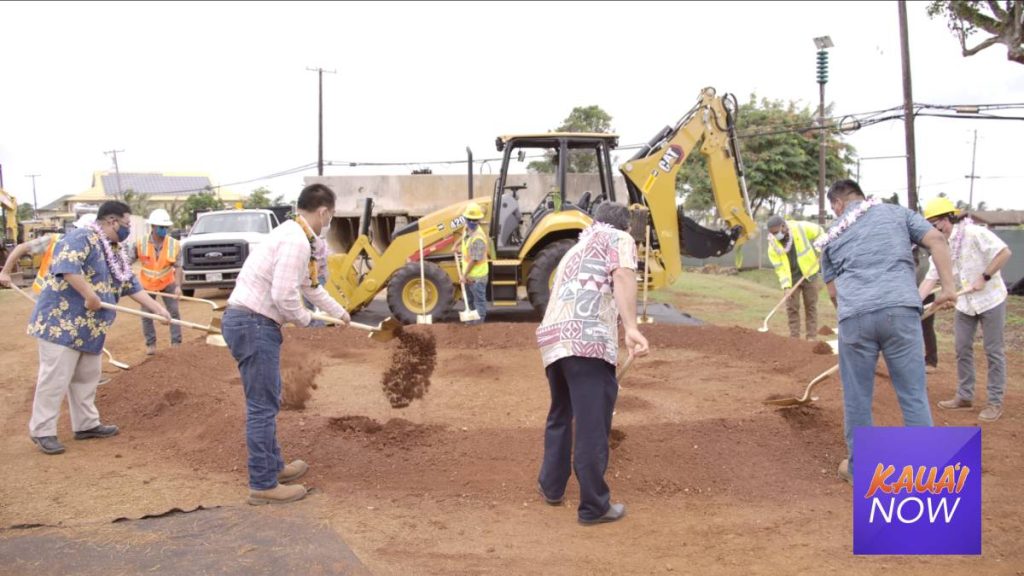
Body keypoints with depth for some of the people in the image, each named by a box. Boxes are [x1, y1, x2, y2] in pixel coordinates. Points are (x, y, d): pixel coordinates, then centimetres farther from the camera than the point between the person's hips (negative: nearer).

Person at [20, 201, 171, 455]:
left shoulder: (115, 253, 16)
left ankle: (86, 424, 27)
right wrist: (90, 296, -31)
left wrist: (157, 308, 14)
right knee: (55, 378, -6)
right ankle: (42, 431, 1)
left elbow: (132, 286, 20)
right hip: (61, 321, -10)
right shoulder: (81, 238, -15)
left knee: (86, 378, 16)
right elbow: (67, 267, -32)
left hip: (89, 327, 10)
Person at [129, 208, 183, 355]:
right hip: (147, 283, 0)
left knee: (174, 312, -2)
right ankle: (151, 344, 17)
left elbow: (178, 267, -20)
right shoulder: (140, 243, -20)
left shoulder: (174, 245, -20)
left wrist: (178, 286, -32)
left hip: (167, 282, 0)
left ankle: (176, 343, 6)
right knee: (146, 315, 4)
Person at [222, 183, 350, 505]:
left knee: (266, 402, 21)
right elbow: (284, 294, -24)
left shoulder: (294, 236, 18)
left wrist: (339, 313, 46)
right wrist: (305, 320, -4)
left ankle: (273, 466, 34)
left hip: (250, 321, 11)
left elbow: (310, 286, 34)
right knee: (262, 405, -3)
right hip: (254, 323, -11)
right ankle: (264, 485, 4)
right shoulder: (296, 240, -16)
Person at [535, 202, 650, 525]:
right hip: (587, 338, -8)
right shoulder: (619, 239, 11)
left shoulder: (576, 249, 34)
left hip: (551, 338, 8)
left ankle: (551, 485, 37)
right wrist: (631, 328, -21)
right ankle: (594, 507, 7)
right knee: (592, 424, 0)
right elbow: (622, 276, -11)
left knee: (561, 414, 26)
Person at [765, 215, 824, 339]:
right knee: (792, 308, 0)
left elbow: (819, 232, -1)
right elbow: (779, 267, -13)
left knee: (811, 306, 5)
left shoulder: (801, 228, -20)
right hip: (792, 278, 1)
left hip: (809, 274, -1)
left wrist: (819, 250, -10)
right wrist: (786, 284, -22)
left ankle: (811, 338, 9)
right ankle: (794, 338, 7)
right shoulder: (773, 244, -15)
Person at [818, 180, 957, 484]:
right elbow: (936, 240, 5)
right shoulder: (896, 212, 18)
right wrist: (948, 287, 4)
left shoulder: (831, 236, 20)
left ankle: (859, 468, 24)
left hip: (855, 316, 0)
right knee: (913, 395, 8)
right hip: (900, 308, 0)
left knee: (857, 398, 12)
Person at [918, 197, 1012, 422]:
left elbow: (1005, 252, -21)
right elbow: (931, 278, -2)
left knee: (994, 351, 1)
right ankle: (965, 396, 23)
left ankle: (995, 402, 10)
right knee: (962, 349, 10)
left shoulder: (974, 234, -20)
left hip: (990, 300, -7)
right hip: (965, 304, 7)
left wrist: (984, 278, -22)